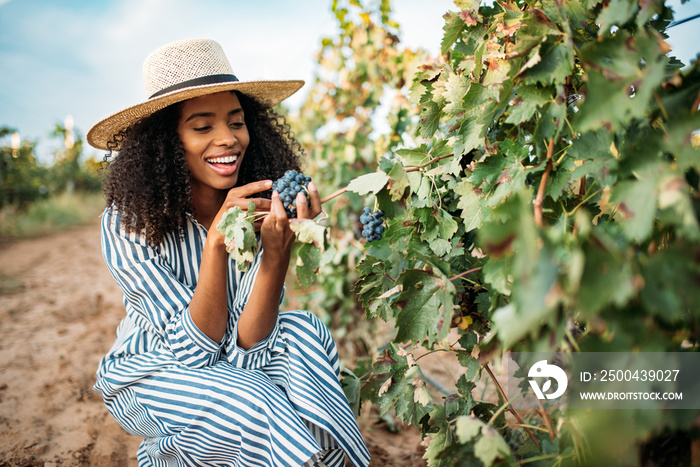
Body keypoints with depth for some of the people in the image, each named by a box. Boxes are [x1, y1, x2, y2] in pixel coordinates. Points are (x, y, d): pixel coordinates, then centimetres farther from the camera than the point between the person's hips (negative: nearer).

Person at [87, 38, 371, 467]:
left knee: (304, 333, -27)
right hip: (149, 376, -2)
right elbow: (195, 351, -26)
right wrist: (216, 241, -39)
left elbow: (246, 343, -23)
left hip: (236, 367, 3)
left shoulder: (257, 208, -15)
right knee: (257, 405, -31)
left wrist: (278, 248, -38)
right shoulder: (129, 223, -22)